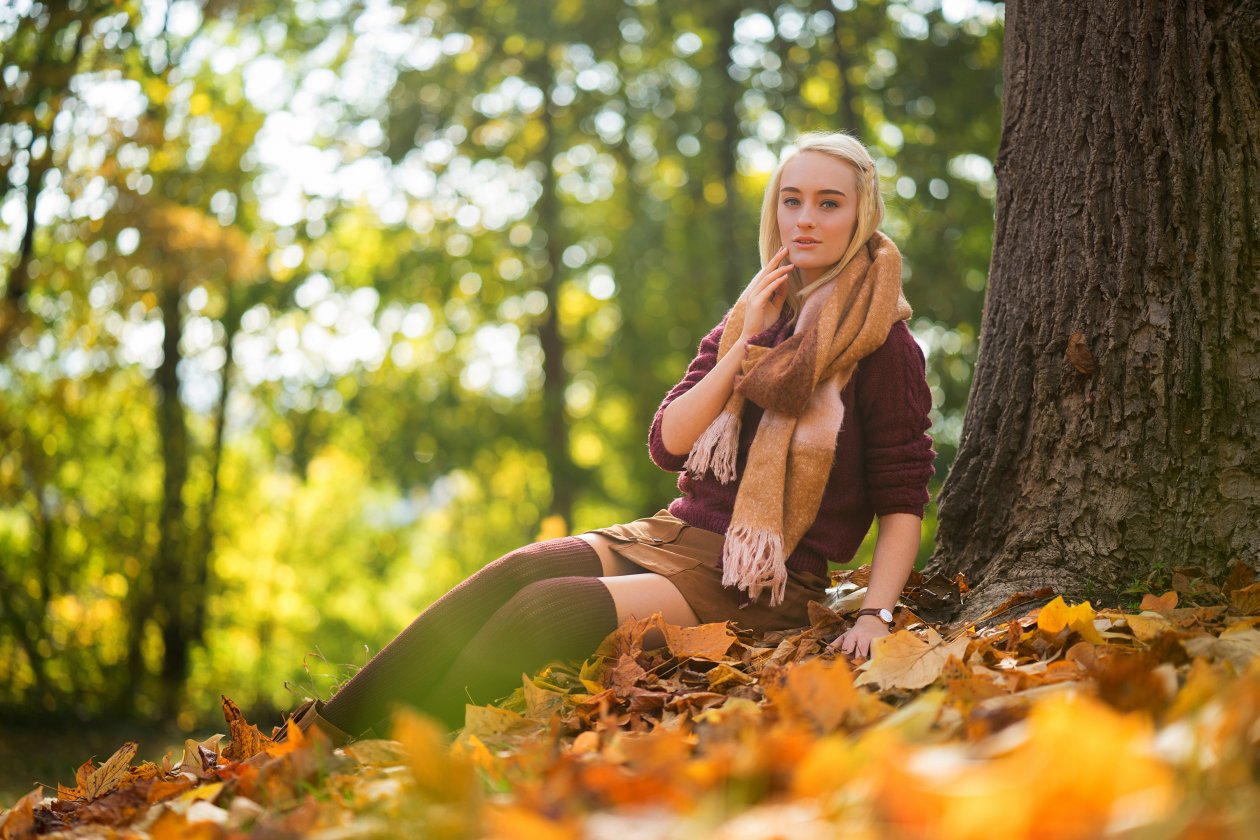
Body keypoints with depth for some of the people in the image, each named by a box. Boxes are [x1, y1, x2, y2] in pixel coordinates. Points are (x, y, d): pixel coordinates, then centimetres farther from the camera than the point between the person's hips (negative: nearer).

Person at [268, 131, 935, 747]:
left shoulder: (883, 346, -3)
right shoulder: (746, 323, 15)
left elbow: (902, 497, -5)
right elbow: (666, 444, 4)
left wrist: (873, 617, -17)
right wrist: (745, 344, -5)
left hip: (764, 583, -5)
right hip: (673, 536, 5)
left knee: (551, 608, -28)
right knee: (514, 574, -22)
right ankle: (322, 733, -24)